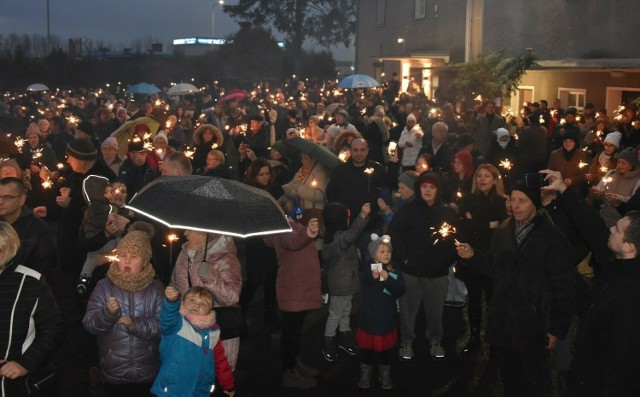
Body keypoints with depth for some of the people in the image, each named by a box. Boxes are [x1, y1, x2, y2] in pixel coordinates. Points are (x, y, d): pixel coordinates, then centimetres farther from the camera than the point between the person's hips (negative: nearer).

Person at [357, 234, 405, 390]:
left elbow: (400, 290, -13)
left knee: (385, 347, 13)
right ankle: (365, 373, 26)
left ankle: (384, 374, 29)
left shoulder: (394, 271, -1)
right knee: (367, 346, 9)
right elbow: (362, 279, -31)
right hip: (369, 316, -2)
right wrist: (372, 276, -53)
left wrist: (387, 279, -29)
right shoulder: (368, 269, -9)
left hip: (386, 317, 2)